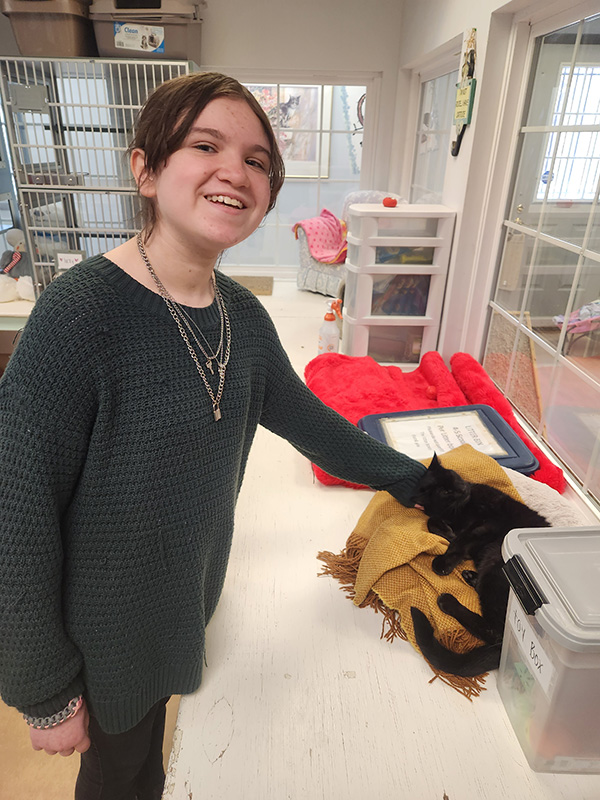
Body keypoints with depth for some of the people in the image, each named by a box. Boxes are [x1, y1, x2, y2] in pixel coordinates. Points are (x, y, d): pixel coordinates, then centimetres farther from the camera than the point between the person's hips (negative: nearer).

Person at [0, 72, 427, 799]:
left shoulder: (243, 315, -7)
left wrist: (413, 480, 9)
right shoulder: (82, 313, -27)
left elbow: (302, 417, 5)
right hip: (108, 626, -5)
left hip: (190, 600, 5)